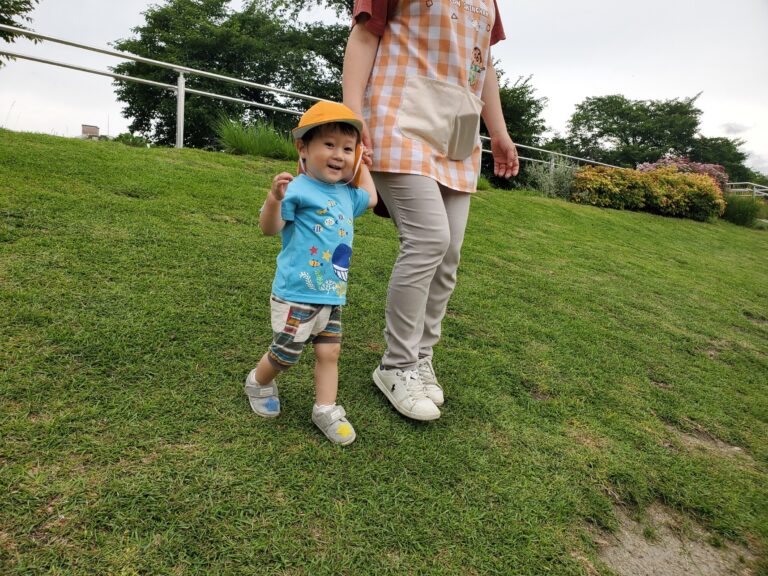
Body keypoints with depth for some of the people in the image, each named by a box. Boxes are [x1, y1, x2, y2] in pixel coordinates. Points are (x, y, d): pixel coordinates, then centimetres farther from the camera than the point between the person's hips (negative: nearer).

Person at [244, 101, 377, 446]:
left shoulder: (346, 193, 10)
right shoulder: (299, 189, -15)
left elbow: (370, 199, 30)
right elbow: (270, 227, -21)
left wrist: (363, 167, 27)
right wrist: (275, 198, -39)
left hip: (332, 295, 7)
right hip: (296, 293, -7)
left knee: (329, 352, 8)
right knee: (286, 354, 8)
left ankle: (326, 410, 21)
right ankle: (258, 383, 37)